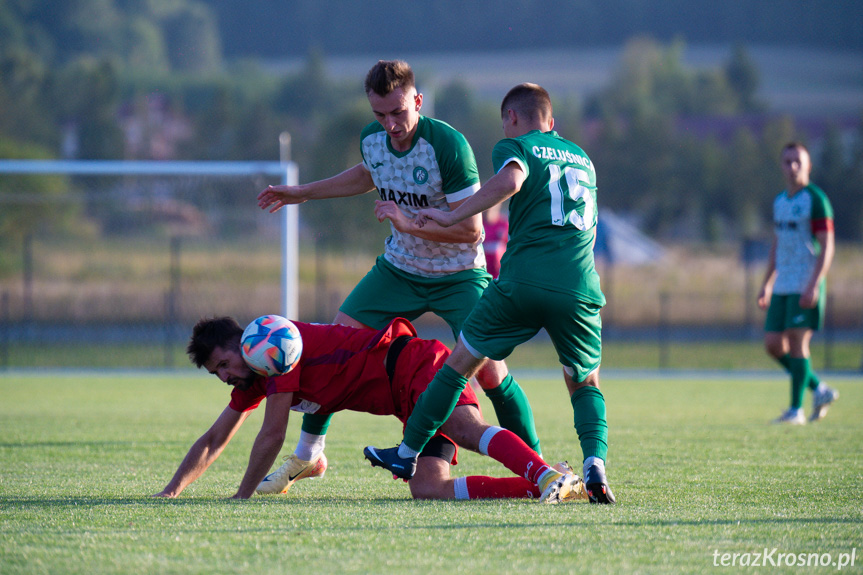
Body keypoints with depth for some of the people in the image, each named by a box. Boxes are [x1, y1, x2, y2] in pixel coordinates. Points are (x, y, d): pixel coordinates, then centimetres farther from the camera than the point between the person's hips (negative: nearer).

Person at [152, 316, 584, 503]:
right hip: (411, 401, 8)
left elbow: (271, 437, -11)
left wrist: (242, 496, -2)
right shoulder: (254, 378, 18)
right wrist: (170, 493, 20)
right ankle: (541, 488, -26)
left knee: (467, 429, -37)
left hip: (414, 363, -8)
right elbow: (214, 440, 27)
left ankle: (548, 476, -61)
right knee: (427, 490, -15)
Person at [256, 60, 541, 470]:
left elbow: (470, 228, -25)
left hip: (458, 277, -5)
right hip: (399, 268, 5)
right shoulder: (371, 139, -7)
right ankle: (306, 454, 15)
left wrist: (409, 224, -34)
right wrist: (302, 193, 22)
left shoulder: (449, 145, -26)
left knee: (490, 374, -17)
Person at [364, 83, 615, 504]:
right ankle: (595, 464, -6)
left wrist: (451, 217, -12)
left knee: (461, 362, 12)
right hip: (580, 287, 4)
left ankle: (408, 454, 20)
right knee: (585, 383, 19)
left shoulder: (514, 146, 9)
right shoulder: (582, 158, 27)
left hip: (523, 280, -4)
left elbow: (510, 181, -15)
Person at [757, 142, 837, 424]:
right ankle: (820, 390, 16)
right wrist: (767, 284, 19)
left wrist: (814, 285, -21)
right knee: (773, 344, 3)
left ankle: (796, 410, -5)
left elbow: (827, 247, -13)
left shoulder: (815, 199, -8)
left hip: (806, 287, -8)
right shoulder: (780, 201, 15)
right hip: (783, 285, 8)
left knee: (797, 341, -10)